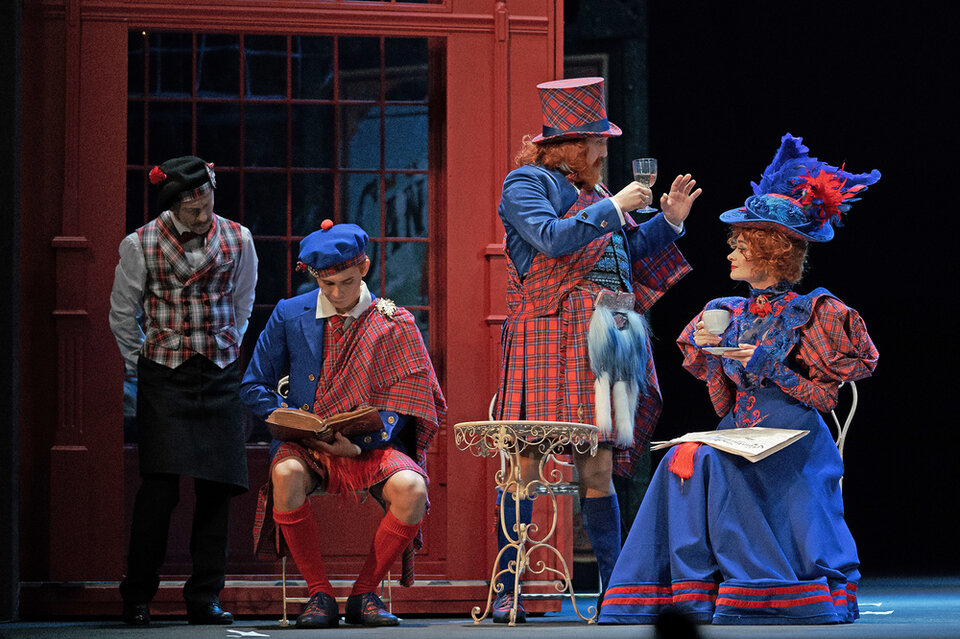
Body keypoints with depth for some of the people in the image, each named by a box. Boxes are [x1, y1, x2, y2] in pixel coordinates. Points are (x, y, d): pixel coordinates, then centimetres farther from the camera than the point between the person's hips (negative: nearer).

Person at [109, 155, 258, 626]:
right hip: (163, 375, -2)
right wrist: (140, 366, 10)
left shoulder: (237, 240, 1)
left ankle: (204, 599, 7)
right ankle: (137, 598, -1)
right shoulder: (140, 244, -5)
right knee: (160, 483, -12)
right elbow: (122, 314, 8)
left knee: (217, 485, -2)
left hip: (220, 375, 2)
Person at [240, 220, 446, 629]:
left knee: (412, 490, -32)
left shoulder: (394, 323, 2)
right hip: (306, 446, 1)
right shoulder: (289, 315, 6)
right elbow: (254, 386, 11)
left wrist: (360, 443, -18)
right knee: (286, 475, -36)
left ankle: (364, 594, -10)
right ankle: (319, 595, -19)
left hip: (372, 446, -1)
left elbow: (405, 401, -1)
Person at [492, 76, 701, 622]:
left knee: (600, 468, 6)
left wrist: (668, 222, 16)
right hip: (548, 335, -7)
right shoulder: (526, 184, 1)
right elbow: (551, 238, -15)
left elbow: (627, 254, 28)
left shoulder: (593, 192, 23)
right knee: (526, 460, -8)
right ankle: (506, 591, -6)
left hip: (603, 340, 7)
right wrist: (612, 208, -11)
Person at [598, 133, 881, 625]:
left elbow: (823, 395, -4)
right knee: (684, 461, -24)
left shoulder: (813, 313, 1)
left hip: (793, 450, -5)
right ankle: (694, 590, -25)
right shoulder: (731, 314, 17)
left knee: (720, 469, -30)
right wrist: (708, 349, 2)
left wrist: (766, 364, -12)